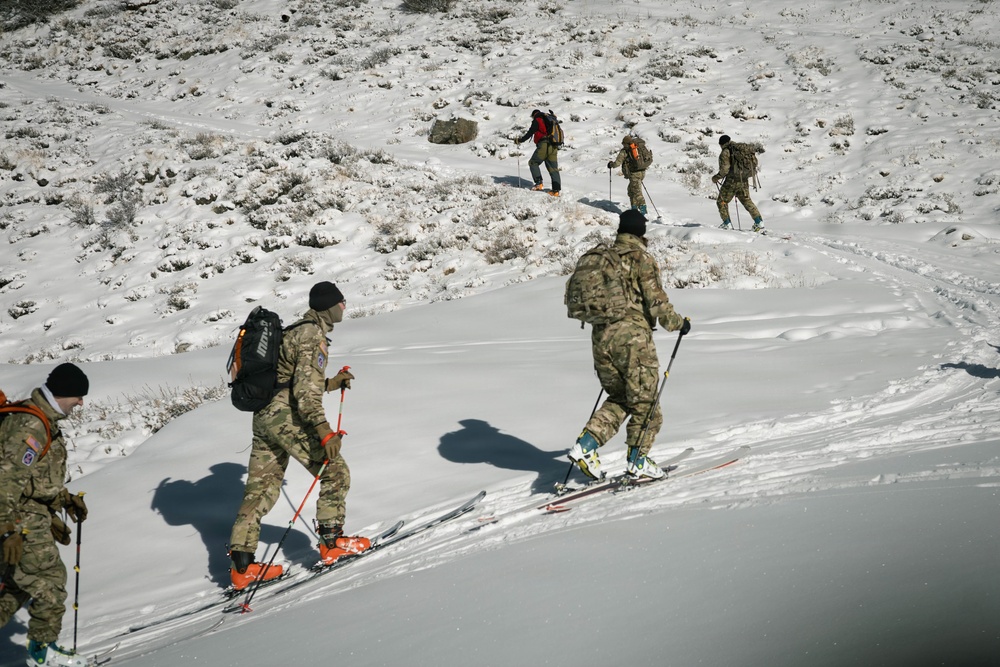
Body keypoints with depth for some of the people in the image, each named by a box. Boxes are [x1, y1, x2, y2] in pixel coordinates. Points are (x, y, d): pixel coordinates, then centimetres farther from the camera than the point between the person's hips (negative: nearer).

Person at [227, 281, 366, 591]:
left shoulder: (293, 331, 20)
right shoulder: (313, 336, -11)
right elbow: (306, 393, -20)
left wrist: (332, 383, 26)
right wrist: (324, 432, -27)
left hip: (263, 417, 10)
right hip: (287, 418, -10)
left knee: (261, 490, 9)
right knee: (335, 471, 0)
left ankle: (241, 565, 8)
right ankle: (331, 542, 3)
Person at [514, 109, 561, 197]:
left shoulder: (537, 121, 2)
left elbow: (530, 133, -1)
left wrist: (520, 140, 10)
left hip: (543, 146, -6)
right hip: (554, 147, 6)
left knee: (533, 163, 10)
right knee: (553, 169, 7)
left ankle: (539, 183, -3)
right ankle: (556, 190, -1)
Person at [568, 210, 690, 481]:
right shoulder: (642, 259, -8)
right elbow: (656, 301, -13)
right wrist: (678, 323, 2)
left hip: (600, 336, 6)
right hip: (633, 337, -6)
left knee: (618, 398, 18)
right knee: (644, 401, 7)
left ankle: (585, 445, 3)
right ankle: (637, 461, 9)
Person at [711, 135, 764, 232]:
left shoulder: (725, 152, -9)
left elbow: (724, 170, -15)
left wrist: (716, 178, 0)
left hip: (732, 181, -6)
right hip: (744, 181, 6)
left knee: (722, 201, 10)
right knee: (747, 201, 16)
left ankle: (727, 224, 5)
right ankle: (759, 222, 8)